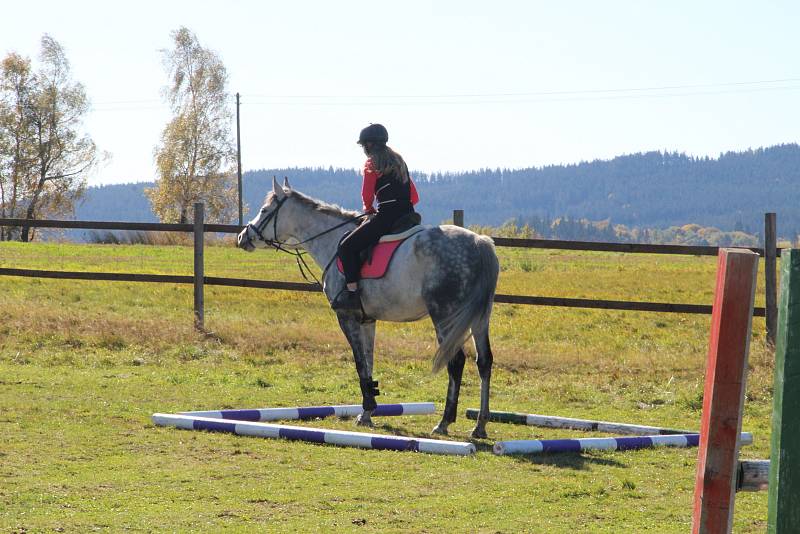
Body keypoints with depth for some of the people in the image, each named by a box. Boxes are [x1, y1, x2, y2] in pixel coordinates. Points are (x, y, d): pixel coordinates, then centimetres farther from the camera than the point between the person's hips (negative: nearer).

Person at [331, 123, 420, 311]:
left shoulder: (372, 165, -4)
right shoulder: (399, 161, 20)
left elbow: (367, 197, -6)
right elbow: (414, 197, 20)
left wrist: (369, 209, 14)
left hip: (387, 217, -8)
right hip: (408, 216, 8)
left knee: (347, 246, -5)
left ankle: (351, 292, -15)